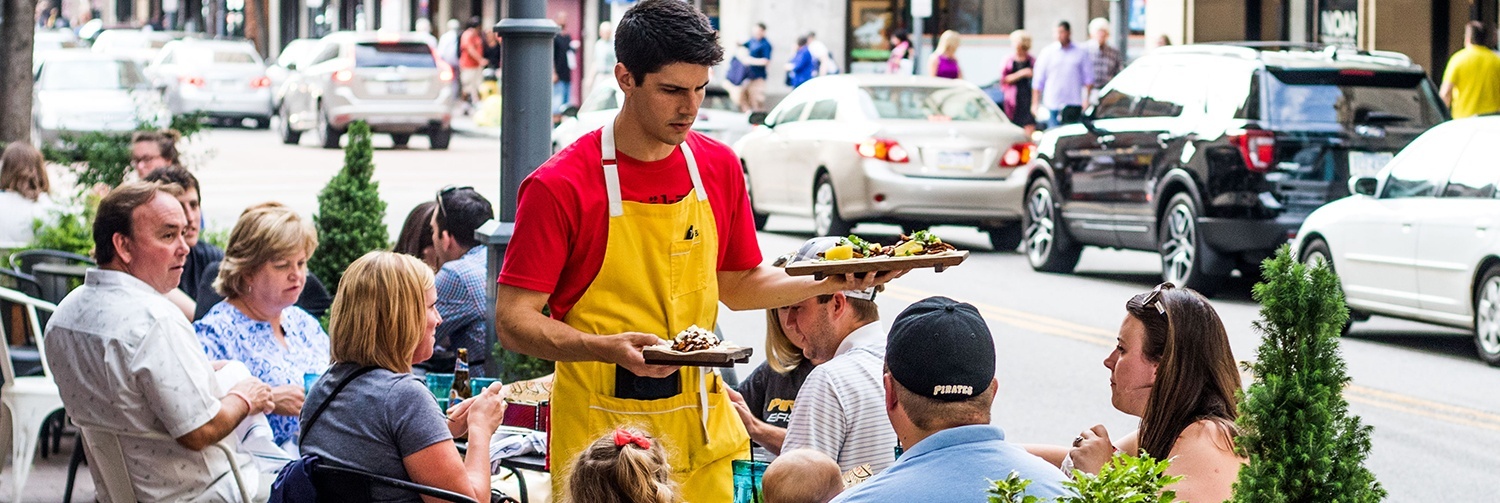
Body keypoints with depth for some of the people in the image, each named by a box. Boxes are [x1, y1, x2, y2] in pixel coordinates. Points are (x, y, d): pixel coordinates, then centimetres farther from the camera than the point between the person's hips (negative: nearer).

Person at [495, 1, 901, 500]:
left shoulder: (719, 167, 4)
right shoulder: (560, 187, -12)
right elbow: (513, 320, -13)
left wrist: (826, 282, 0)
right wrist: (608, 349, -29)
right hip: (599, 438, -4)